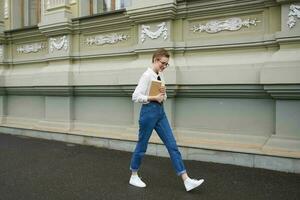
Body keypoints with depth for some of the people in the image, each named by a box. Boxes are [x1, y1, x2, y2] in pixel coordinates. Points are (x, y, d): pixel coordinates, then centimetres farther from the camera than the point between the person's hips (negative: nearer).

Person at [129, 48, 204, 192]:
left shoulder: (160, 76, 12)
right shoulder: (147, 75, -12)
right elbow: (135, 96, -18)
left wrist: (163, 93, -4)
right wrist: (154, 97, -19)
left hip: (160, 112, 8)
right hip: (149, 111, -8)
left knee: (172, 145, 2)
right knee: (142, 146, 7)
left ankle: (186, 181, 5)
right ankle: (133, 176, 28)